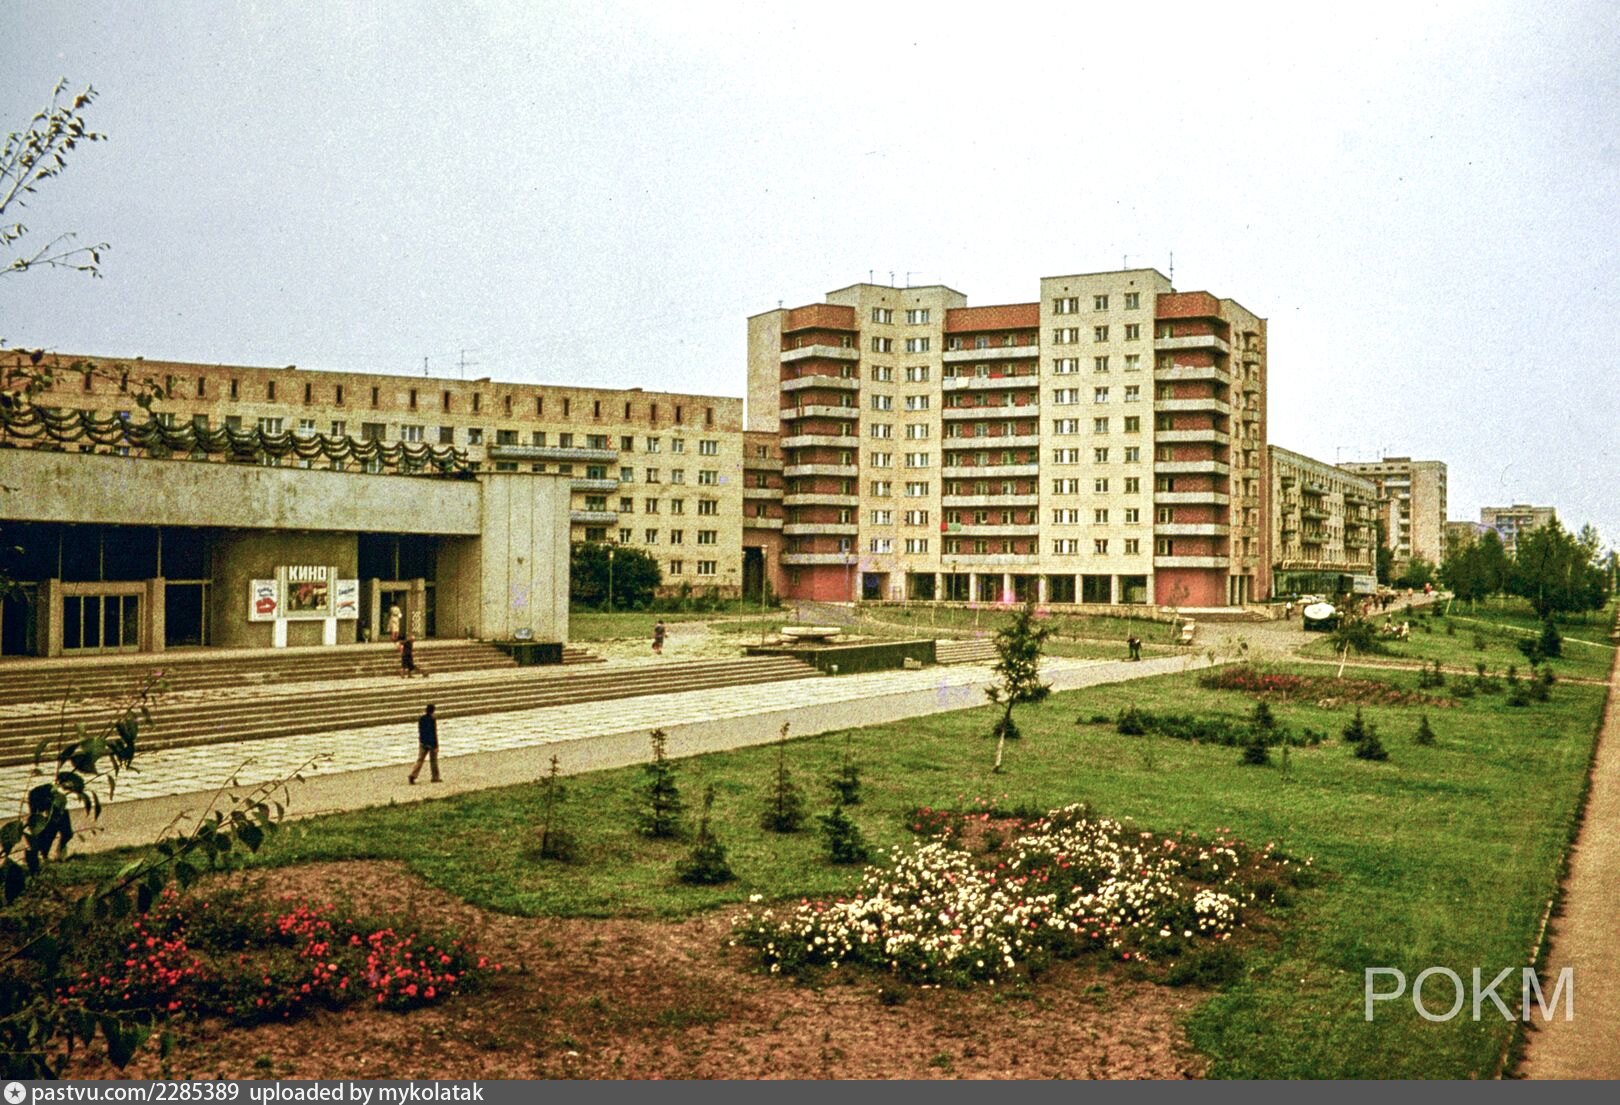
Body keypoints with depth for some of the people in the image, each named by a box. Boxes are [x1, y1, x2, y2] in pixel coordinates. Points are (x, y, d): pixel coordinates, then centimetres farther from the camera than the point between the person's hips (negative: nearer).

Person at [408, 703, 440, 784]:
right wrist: (436, 746, -14)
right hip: (432, 743, -4)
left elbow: (419, 731, 11)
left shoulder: (420, 719, 2)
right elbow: (434, 733, -16)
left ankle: (413, 775, -15)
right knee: (433, 760, 10)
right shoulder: (433, 719, -15)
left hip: (422, 742, 4)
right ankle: (435, 777, 19)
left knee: (420, 760, 2)